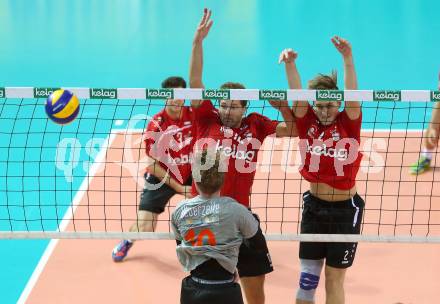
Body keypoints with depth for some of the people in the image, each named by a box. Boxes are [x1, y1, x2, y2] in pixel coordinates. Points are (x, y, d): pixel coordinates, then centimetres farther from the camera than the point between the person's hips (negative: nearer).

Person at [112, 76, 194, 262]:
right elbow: (153, 165, -14)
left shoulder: (193, 115, -12)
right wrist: (178, 187, -16)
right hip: (161, 179, -3)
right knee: (144, 228, -5)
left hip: (190, 177, 3)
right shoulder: (156, 125, -18)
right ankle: (127, 242, 32)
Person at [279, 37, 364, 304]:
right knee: (307, 276, 7)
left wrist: (348, 58, -41)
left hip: (345, 210, -2)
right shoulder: (308, 123, -4)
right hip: (314, 206, 3)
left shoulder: (348, 124, -10)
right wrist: (290, 63, -36)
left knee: (334, 279, 8)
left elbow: (352, 95, -26)